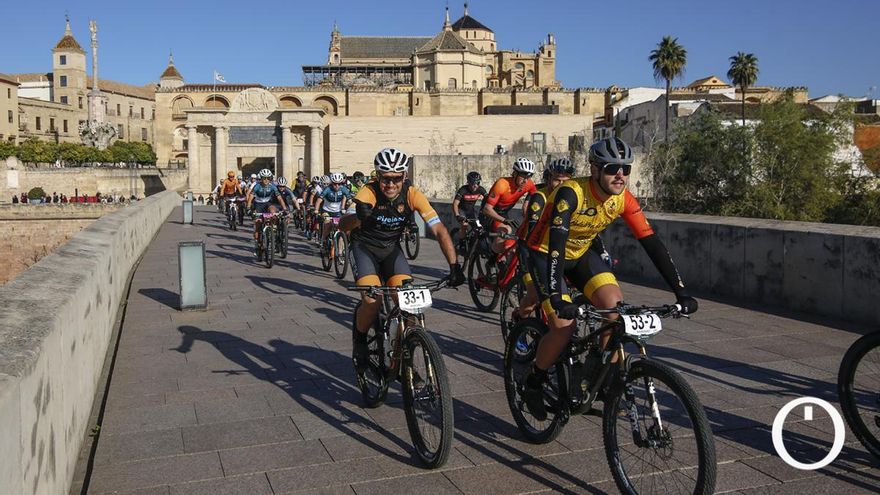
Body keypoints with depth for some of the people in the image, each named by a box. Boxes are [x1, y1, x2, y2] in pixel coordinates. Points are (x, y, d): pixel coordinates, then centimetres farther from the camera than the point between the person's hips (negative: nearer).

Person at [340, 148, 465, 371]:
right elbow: (342, 225, -36)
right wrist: (358, 217, -59)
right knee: (372, 301, -23)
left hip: (391, 248, 3)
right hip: (364, 247, -3)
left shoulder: (412, 195, -20)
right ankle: (359, 341, 8)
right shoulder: (368, 192, -26)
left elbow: (439, 230, -24)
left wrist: (454, 265, -35)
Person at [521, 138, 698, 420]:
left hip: (580, 254, 5)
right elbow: (556, 244, -41)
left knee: (616, 306, -18)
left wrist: (680, 292, -22)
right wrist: (556, 297, -52)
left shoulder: (624, 199, -16)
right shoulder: (571, 193, -32)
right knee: (564, 326, -20)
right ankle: (532, 383, 6)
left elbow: (651, 243, -16)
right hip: (545, 253, -5)